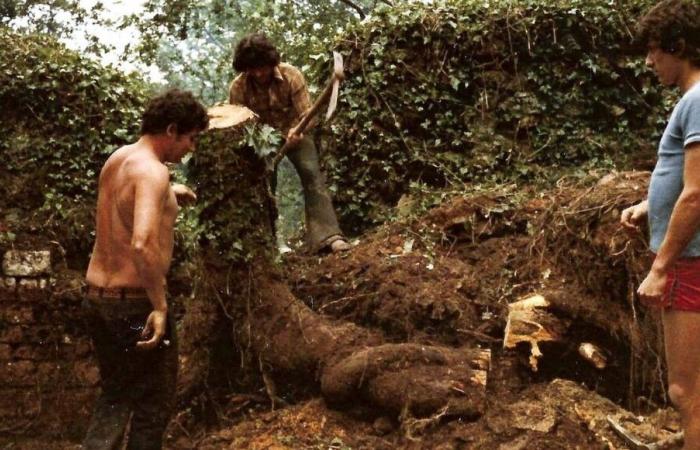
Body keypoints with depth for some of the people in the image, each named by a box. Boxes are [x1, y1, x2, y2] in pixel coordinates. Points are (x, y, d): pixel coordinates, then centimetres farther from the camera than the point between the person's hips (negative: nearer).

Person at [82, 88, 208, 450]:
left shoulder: (116, 160, 8)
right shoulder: (152, 170, -20)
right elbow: (142, 244, -33)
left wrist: (167, 196, 22)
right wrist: (160, 305, -27)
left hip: (97, 296, 9)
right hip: (134, 301, -8)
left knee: (116, 395, 19)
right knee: (153, 401, 9)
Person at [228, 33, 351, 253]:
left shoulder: (291, 75, -22)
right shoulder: (238, 87, -19)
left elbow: (306, 113, -22)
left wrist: (297, 131, -43)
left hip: (293, 133, -2)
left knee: (311, 174, -21)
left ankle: (328, 235, -32)